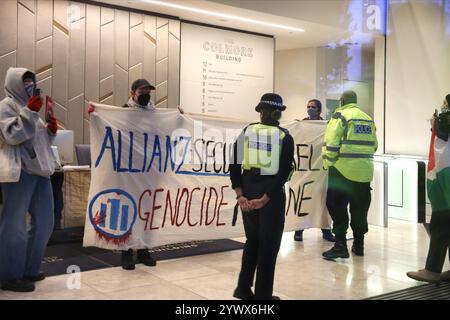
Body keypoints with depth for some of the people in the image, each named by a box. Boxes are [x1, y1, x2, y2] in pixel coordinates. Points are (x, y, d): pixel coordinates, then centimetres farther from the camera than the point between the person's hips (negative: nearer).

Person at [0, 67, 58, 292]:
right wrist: (29, 112, -17)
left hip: (40, 170, 9)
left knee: (44, 222, 12)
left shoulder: (29, 107, 22)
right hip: (20, 171, -9)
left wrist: (51, 130, 8)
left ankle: (29, 269, 23)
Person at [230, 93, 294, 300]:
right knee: (269, 245, 9)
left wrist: (240, 195, -7)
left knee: (252, 241, 20)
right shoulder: (285, 137, -3)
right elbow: (284, 173, -12)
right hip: (272, 193, -3)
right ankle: (262, 295, 15)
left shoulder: (246, 132, 3)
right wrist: (265, 199, -14)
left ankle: (243, 288, 20)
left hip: (248, 191, 3)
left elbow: (234, 165, -4)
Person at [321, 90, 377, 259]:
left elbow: (331, 143, -12)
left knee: (337, 206, 0)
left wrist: (328, 164, -2)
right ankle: (359, 244, 22)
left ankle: (340, 245, -4)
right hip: (365, 172, 6)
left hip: (343, 170, -6)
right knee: (360, 209, 15)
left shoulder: (340, 116, -5)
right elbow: (374, 145, 15)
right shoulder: (368, 119, 14)